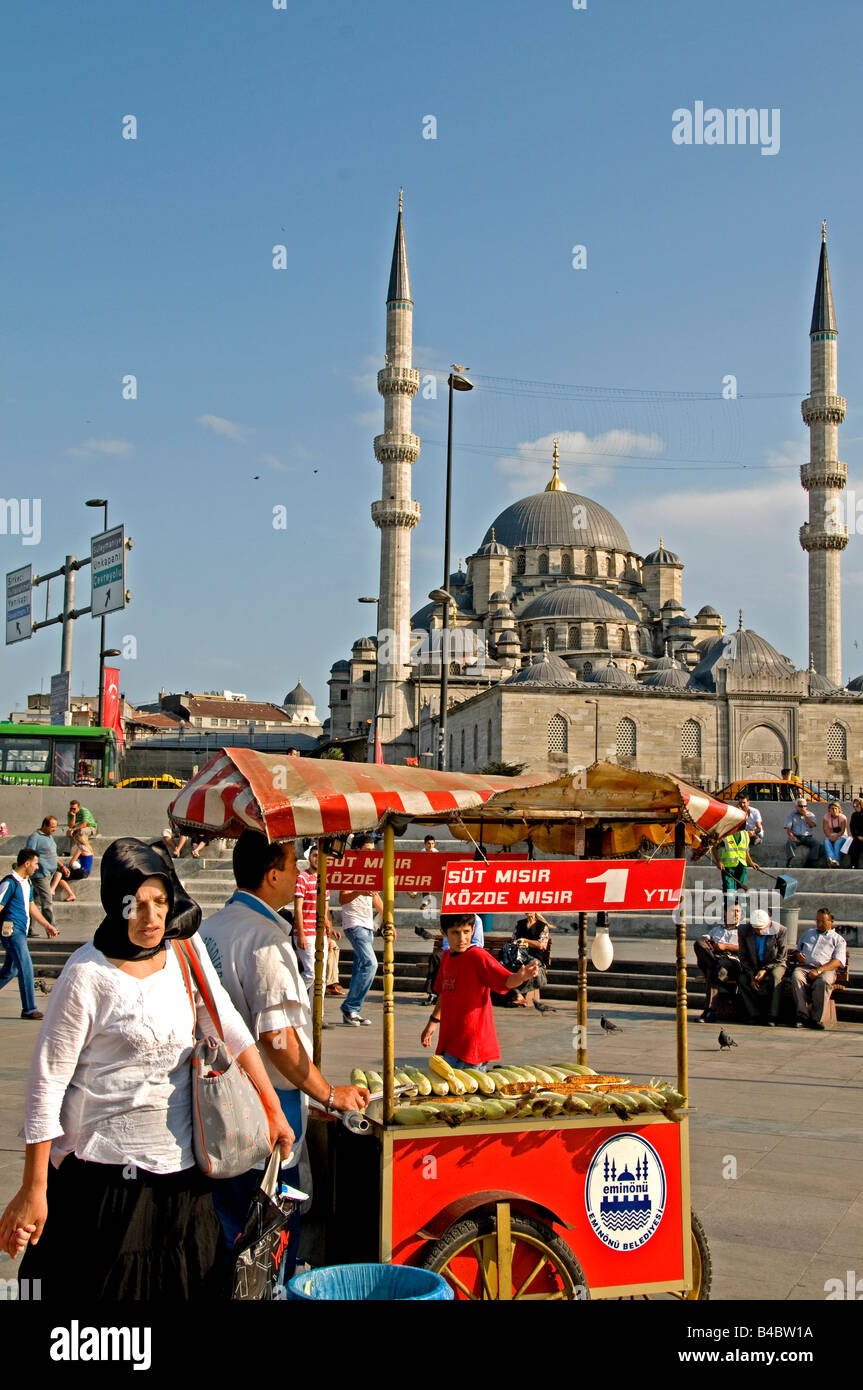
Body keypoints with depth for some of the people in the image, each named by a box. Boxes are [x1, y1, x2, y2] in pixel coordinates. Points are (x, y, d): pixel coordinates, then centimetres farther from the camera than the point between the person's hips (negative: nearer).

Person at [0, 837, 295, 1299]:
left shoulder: (185, 950, 2)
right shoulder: (88, 974, -14)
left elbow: (229, 1029, 8)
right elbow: (47, 1080, -12)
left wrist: (272, 1109, 7)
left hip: (179, 1167, 5)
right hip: (106, 1171, -5)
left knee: (187, 1287, 10)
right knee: (107, 1287, 1)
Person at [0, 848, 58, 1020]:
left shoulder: (27, 882, 15)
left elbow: (31, 906, 24)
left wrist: (47, 925, 25)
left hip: (21, 931, 9)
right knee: (26, 969, -9)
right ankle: (29, 1009, -4)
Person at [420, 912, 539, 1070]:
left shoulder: (478, 956, -13)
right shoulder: (446, 957, 10)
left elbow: (506, 980, -25)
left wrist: (521, 976, -45)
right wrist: (433, 1022, 29)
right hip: (449, 1040, 8)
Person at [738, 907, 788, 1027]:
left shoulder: (780, 931, -15)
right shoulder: (744, 930, -9)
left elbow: (782, 958, -9)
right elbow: (743, 956, -1)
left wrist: (765, 970, -20)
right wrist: (751, 975, -13)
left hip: (774, 965, -2)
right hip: (753, 966, 3)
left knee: (775, 976, -34)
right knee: (743, 979, -25)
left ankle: (773, 1016, -28)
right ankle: (753, 1014, -14)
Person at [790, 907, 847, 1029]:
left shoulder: (838, 939, 18)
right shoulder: (808, 933, 33)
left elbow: (837, 961, 2)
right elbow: (797, 949, 37)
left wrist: (819, 970, -14)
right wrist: (798, 955, 9)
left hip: (826, 969, -3)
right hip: (804, 966, 3)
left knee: (823, 982, -39)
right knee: (796, 977, -35)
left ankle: (817, 1018, -32)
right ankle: (802, 1015, -37)